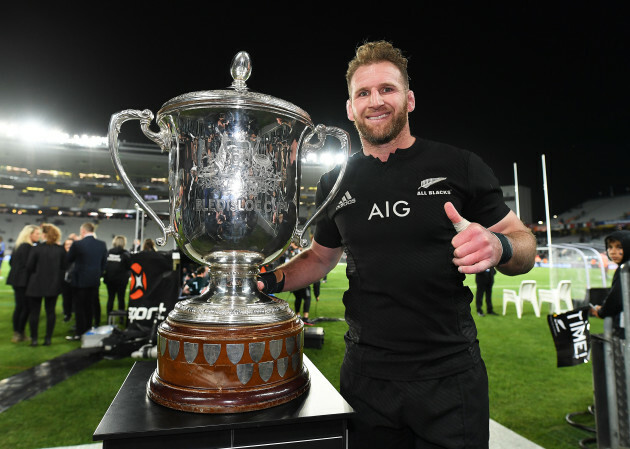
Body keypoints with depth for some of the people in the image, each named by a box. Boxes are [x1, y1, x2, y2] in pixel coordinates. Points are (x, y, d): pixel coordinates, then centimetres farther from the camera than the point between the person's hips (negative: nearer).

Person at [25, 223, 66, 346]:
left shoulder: (37, 248, -12)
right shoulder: (61, 250, -3)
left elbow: (29, 267, -7)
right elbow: (63, 268, 0)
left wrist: (35, 275, 13)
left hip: (36, 285, -2)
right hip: (53, 285, 3)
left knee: (34, 312, 9)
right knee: (50, 311, 9)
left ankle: (34, 339, 14)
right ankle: (48, 338, 12)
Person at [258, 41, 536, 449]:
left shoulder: (458, 166, -6)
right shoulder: (336, 184, 3)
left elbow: (524, 244, 0)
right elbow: (321, 257, 15)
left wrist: (497, 247, -23)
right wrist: (273, 279, -3)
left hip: (450, 373, -2)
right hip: (366, 376, 3)